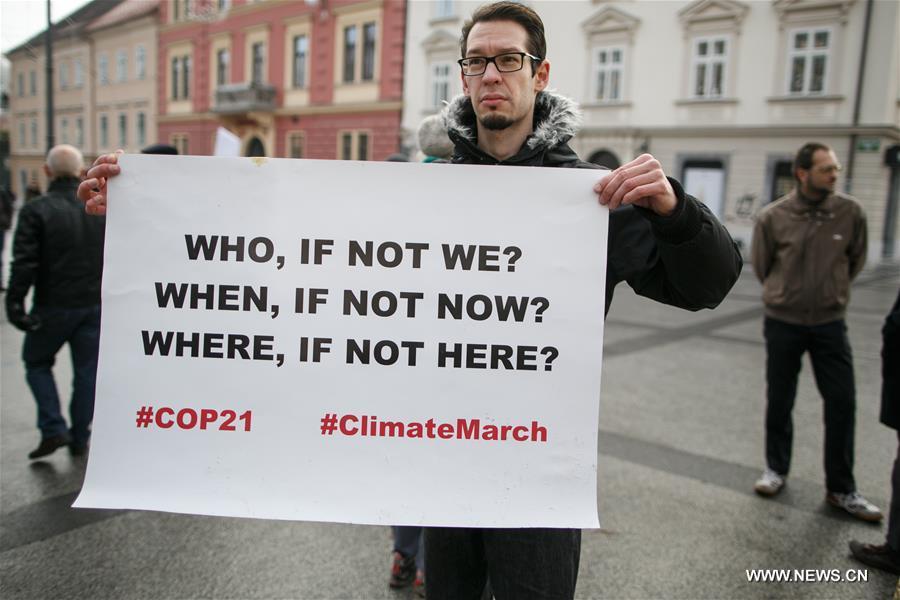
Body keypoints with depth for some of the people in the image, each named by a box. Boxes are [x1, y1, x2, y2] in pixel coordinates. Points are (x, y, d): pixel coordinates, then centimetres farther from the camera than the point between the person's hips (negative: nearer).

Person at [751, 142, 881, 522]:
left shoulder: (850, 212, -6)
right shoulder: (773, 217, -10)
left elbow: (856, 260, 10)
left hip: (829, 323, 1)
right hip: (783, 323, -1)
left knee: (842, 403, 2)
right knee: (779, 402, 10)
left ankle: (841, 489, 16)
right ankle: (776, 469, 30)